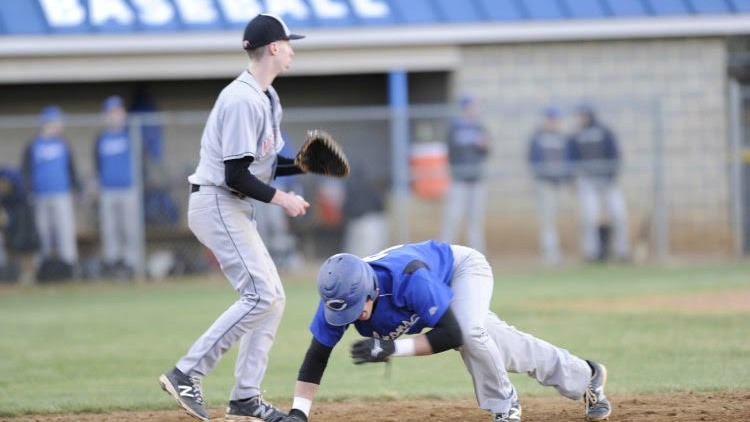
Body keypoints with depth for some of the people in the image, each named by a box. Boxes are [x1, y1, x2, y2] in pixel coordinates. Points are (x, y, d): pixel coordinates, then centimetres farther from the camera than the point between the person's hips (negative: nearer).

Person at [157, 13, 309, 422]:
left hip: (235, 210, 10)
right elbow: (236, 176, -23)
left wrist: (302, 164, 4)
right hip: (217, 204, -10)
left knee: (272, 297, 8)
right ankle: (186, 374, -14)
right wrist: (282, 199, -15)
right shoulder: (243, 100, -20)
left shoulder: (266, 99, 13)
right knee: (261, 296, -16)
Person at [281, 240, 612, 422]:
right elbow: (317, 355, -24)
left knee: (469, 332, -35)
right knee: (497, 346, 16)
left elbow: (451, 334, -42)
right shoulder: (339, 296, -32)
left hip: (463, 267, -6)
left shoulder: (408, 278, -47)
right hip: (441, 291, 6)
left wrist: (392, 348, -49)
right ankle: (585, 377, 37)